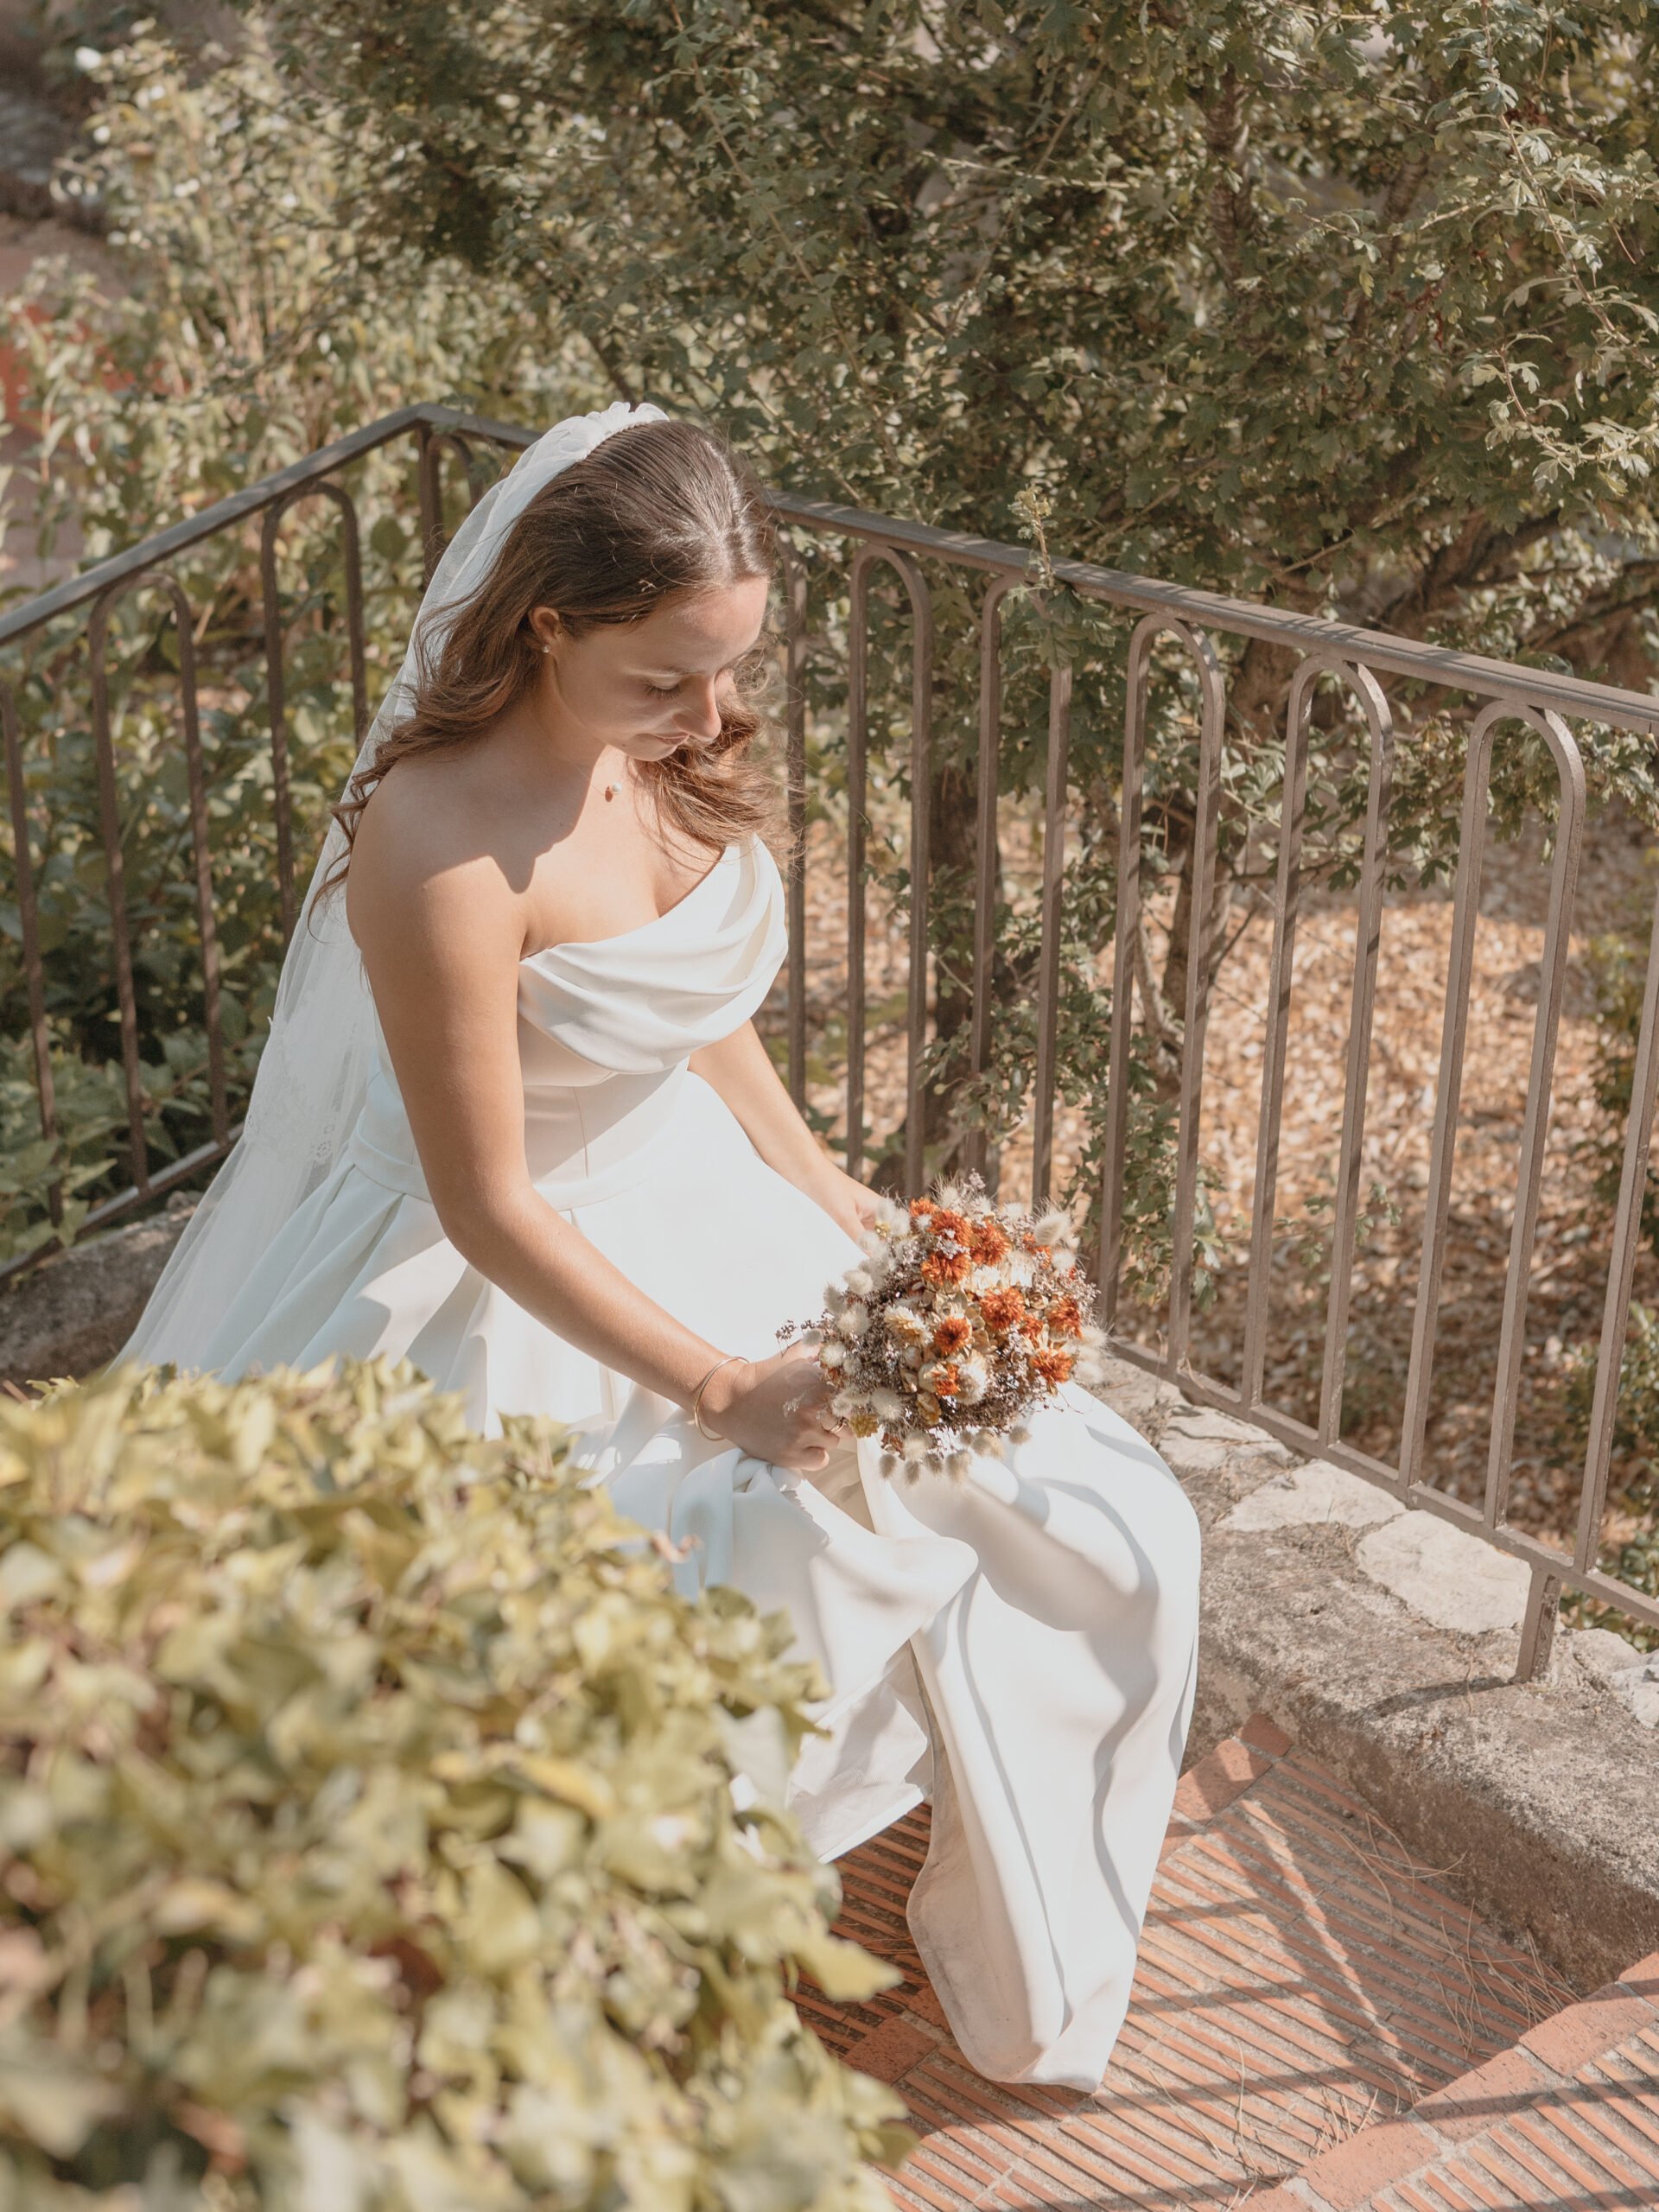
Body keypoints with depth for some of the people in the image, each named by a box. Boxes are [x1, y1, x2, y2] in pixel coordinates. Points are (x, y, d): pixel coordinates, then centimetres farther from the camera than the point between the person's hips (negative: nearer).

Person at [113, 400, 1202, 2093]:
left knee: (1074, 1507, -1)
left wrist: (864, 1229, 5)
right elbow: (488, 1205, -23)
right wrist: (720, 1390, -23)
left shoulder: (683, 751, -5)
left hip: (698, 1194, 7)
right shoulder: (441, 845, -29)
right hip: (509, 1296, -7)